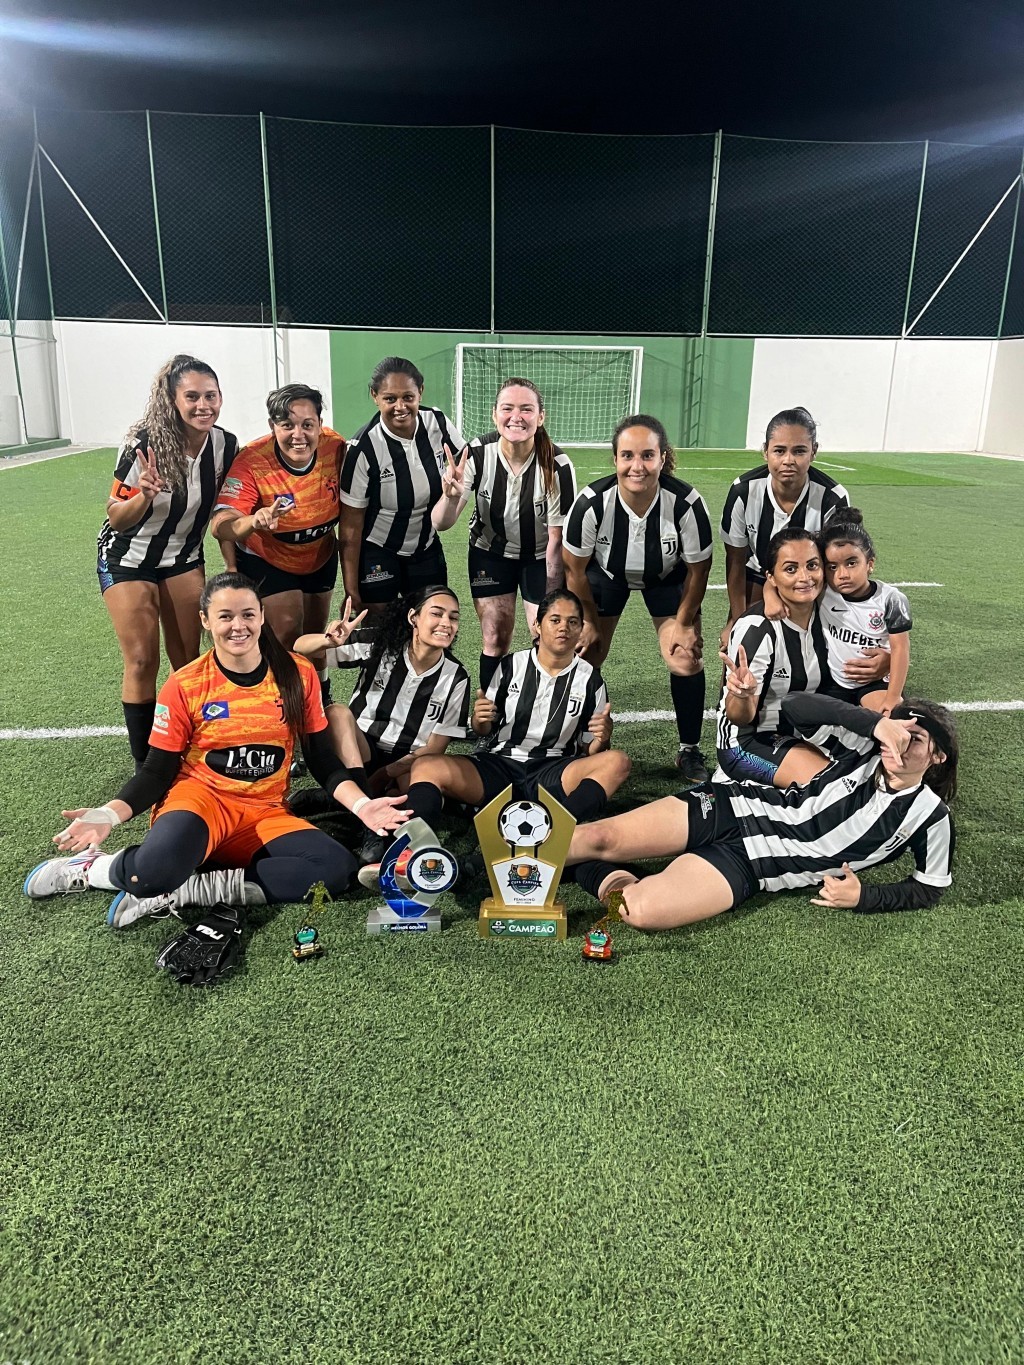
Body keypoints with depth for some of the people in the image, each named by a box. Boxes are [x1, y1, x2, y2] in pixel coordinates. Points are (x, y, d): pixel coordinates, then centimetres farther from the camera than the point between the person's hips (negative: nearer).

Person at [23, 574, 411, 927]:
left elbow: (323, 760, 5)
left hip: (265, 814, 3)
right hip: (199, 798, -3)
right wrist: (109, 814, -17)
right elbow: (157, 771, 1)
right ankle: (91, 867, -1)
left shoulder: (298, 675, 0)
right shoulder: (183, 686, -4)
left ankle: (183, 891, -19)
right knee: (155, 869, -38)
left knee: (338, 867, -27)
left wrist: (361, 805, -11)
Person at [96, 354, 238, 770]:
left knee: (187, 660, 5)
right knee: (142, 662, -4)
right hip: (128, 559, -4)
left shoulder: (226, 445, -13)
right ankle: (144, 765, 10)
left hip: (184, 557, 4)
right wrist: (144, 495, -39)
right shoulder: (143, 444, -25)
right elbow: (116, 517, -20)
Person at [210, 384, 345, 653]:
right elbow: (220, 526, -39)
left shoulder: (336, 447, -22)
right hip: (265, 560, -4)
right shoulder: (252, 461, -31)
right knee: (287, 630, -16)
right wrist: (253, 522, -61)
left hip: (321, 556, 4)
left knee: (316, 630, 18)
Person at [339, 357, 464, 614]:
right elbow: (351, 526, -17)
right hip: (376, 553, -4)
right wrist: (351, 589, -16)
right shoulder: (363, 448, -22)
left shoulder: (437, 423, -13)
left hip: (427, 547, 4)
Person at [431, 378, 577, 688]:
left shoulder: (558, 465, -27)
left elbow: (557, 538, -18)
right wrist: (451, 496, -47)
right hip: (490, 553, 1)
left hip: (540, 557, -1)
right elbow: (441, 524, -25)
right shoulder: (477, 453, -23)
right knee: (495, 640, 1)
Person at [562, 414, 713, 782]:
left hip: (668, 578, 0)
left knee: (686, 660, -7)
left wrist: (683, 624, -8)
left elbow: (698, 569, -15)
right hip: (606, 574, 0)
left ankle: (690, 751, 12)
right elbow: (574, 568, -15)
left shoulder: (687, 503, -33)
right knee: (583, 654, -4)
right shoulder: (592, 503, -33)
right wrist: (590, 622, -7)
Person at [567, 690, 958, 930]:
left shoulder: (929, 816, 1)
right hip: (735, 807, 3)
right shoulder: (869, 748, 4)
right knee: (599, 837, -16)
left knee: (641, 910, -27)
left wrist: (863, 897, -8)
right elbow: (795, 705, -5)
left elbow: (928, 889, 9)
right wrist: (876, 722, -16)